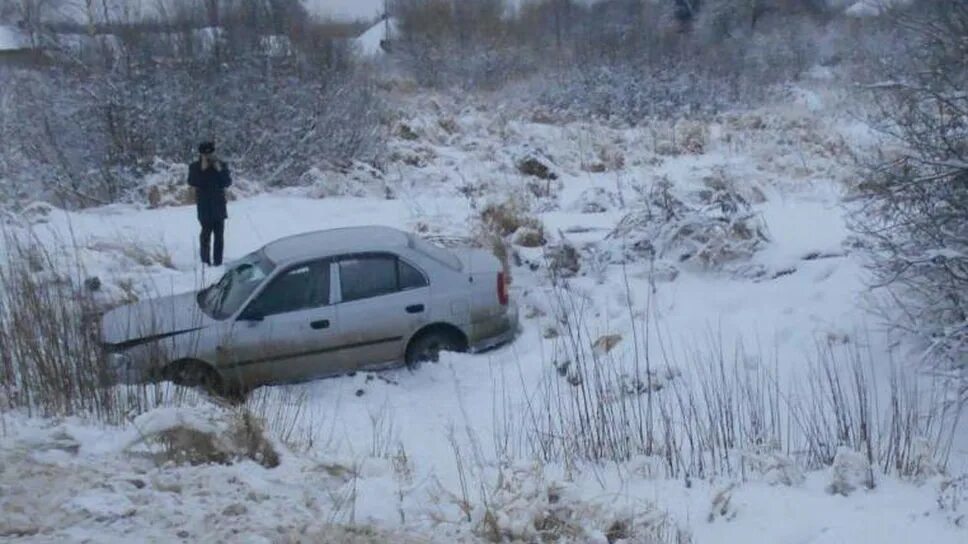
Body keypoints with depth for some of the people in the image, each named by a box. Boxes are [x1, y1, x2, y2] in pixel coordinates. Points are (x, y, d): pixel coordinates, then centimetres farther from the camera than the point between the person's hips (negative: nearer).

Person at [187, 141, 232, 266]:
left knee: (219, 234, 5)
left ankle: (218, 261, 12)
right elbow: (192, 182, -13)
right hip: (204, 206, -2)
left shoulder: (222, 165, 4)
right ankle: (205, 261, 3)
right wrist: (202, 170, -20)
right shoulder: (195, 167, 0)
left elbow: (228, 182, -4)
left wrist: (220, 171, -17)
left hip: (219, 205, 2)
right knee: (206, 233, -4)